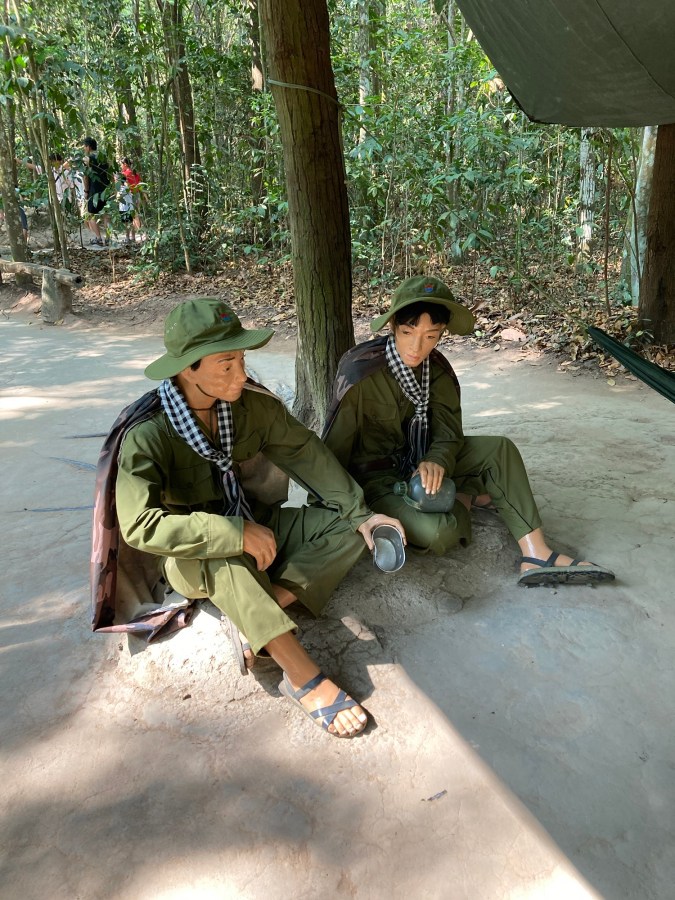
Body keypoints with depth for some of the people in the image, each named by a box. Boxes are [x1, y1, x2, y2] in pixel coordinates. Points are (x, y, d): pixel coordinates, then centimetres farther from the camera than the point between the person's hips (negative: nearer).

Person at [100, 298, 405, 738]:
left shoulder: (252, 403, -11)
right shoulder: (147, 433, -25)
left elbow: (304, 451, -3)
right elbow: (139, 524, -32)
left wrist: (361, 513, -7)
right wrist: (237, 534, -37)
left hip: (256, 526, 6)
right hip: (193, 558, -5)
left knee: (348, 527, -9)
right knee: (225, 557, -40)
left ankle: (258, 614, -22)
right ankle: (305, 679, -31)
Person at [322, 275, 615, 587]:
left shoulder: (436, 367, -6)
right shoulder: (360, 370, -25)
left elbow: (448, 433, -5)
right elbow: (336, 445, -18)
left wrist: (436, 461, -29)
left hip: (418, 461, 6)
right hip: (374, 476, -6)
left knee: (500, 449, -9)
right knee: (438, 533, -32)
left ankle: (536, 555, -12)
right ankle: (464, 498, 4)